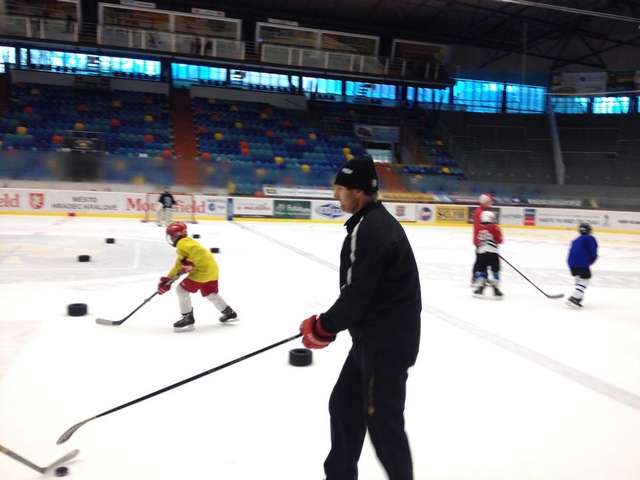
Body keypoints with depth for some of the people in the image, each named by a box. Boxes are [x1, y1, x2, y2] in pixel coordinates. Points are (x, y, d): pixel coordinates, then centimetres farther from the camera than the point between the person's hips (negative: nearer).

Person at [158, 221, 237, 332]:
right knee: (210, 294, 28)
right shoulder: (182, 245, 24)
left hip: (202, 270, -11)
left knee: (181, 289, -5)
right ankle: (229, 313, 41)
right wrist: (167, 280, 17)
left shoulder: (183, 243, -9)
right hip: (211, 269, 11)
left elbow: (198, 250, -29)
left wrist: (190, 263, -29)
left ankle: (188, 318, 0)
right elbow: (178, 266, 23)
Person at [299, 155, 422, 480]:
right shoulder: (378, 221, 13)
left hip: (386, 341, -11)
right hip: (376, 334, 11)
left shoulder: (369, 230, -20)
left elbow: (357, 293, -23)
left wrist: (324, 326, -9)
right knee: (344, 405, 18)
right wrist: (332, 322, 15)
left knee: (381, 420, -1)